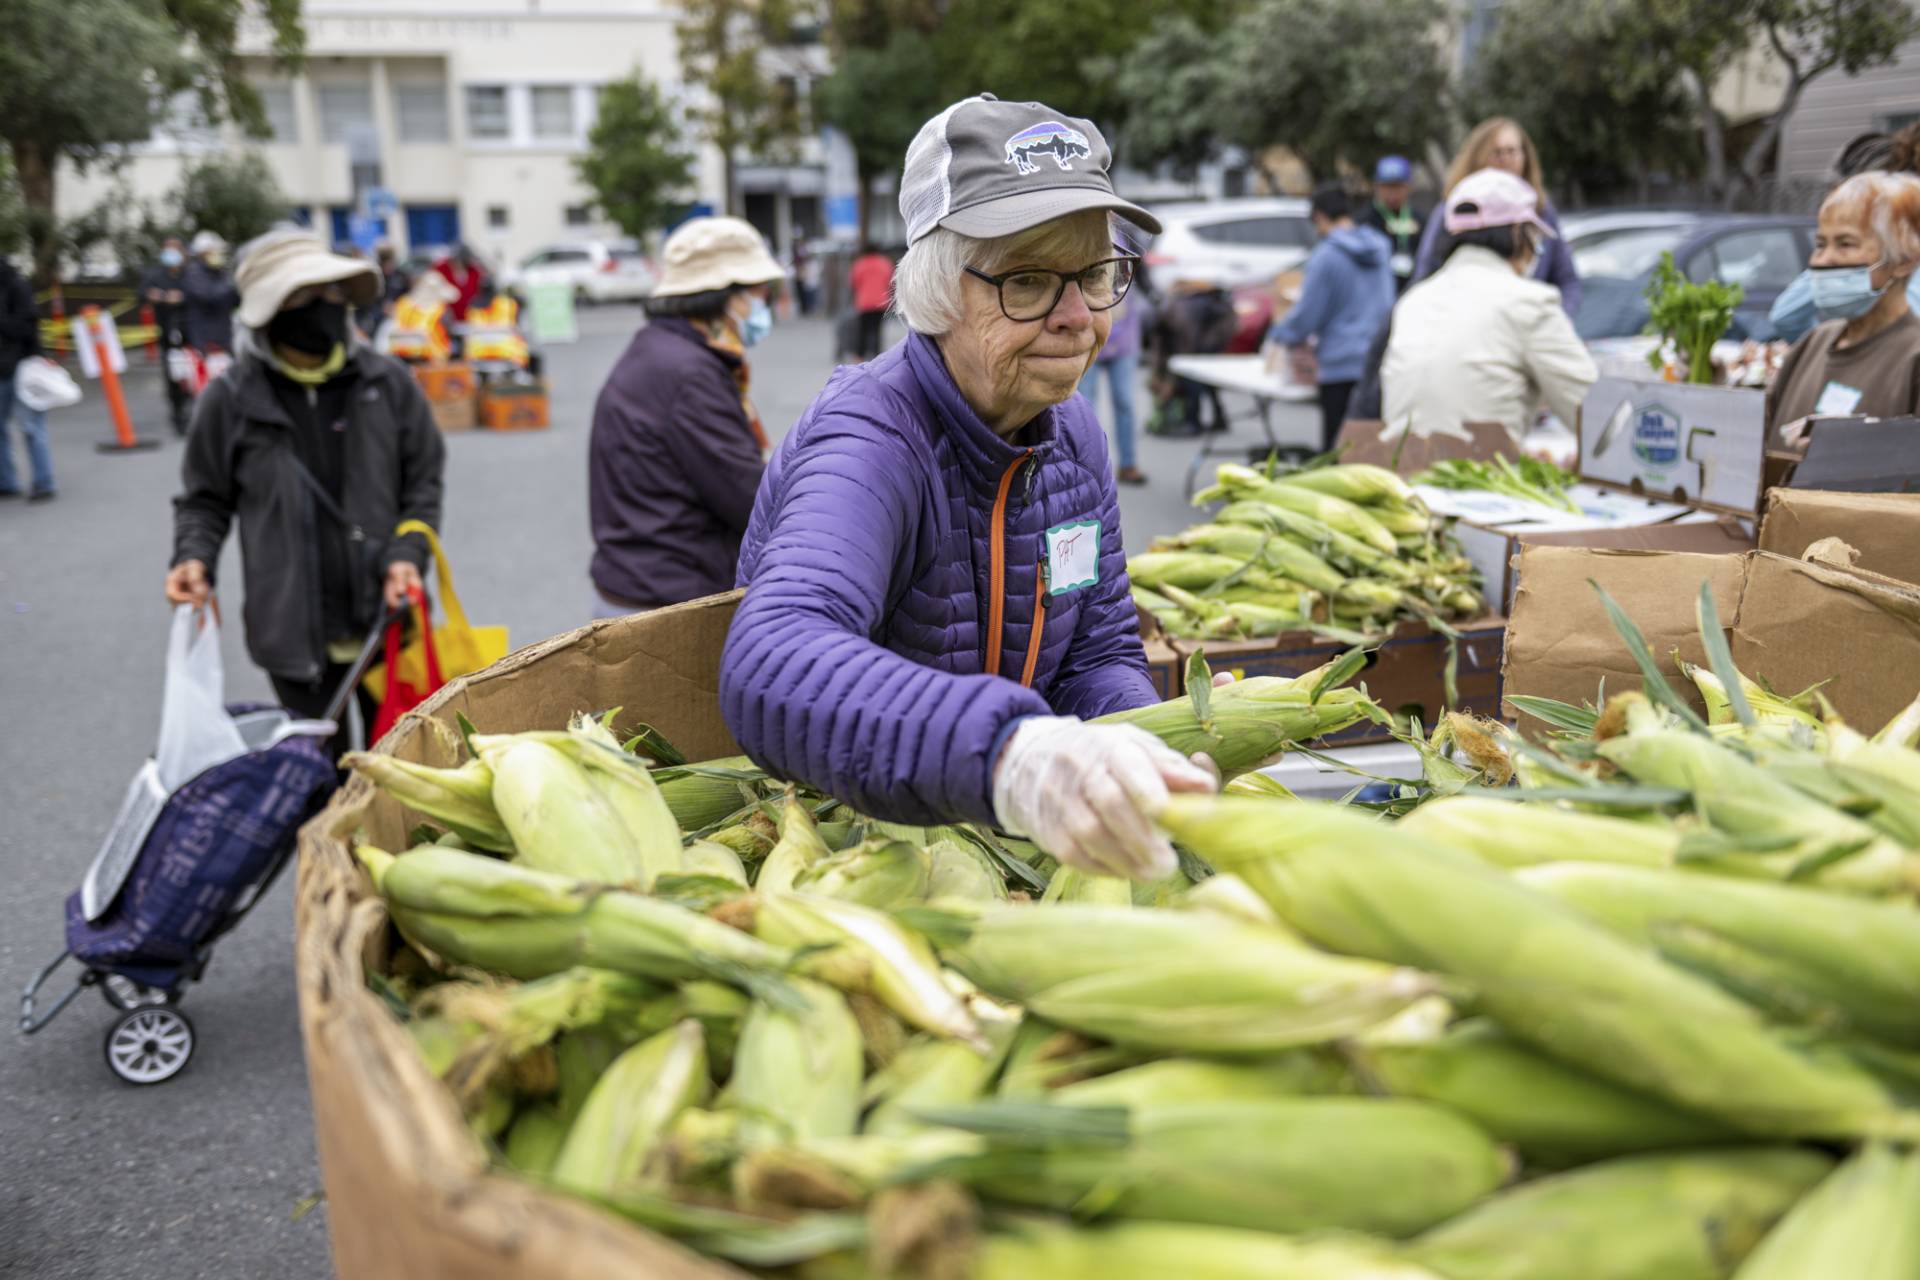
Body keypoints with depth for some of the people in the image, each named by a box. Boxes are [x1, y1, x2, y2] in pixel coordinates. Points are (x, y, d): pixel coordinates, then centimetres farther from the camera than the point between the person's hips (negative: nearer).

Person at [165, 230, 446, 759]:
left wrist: (408, 553, -10)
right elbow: (206, 499, 7)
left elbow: (424, 481, 5)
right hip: (294, 634, -1)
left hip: (386, 622, 1)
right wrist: (194, 558, -12)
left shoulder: (388, 382, -4)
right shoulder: (231, 399, -6)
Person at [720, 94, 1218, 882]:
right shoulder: (870, 441, -22)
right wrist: (1009, 754, -56)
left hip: (994, 842, 6)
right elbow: (772, 665, -40)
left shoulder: (1073, 436, 2)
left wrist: (1148, 764, -16)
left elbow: (1099, 654, 6)